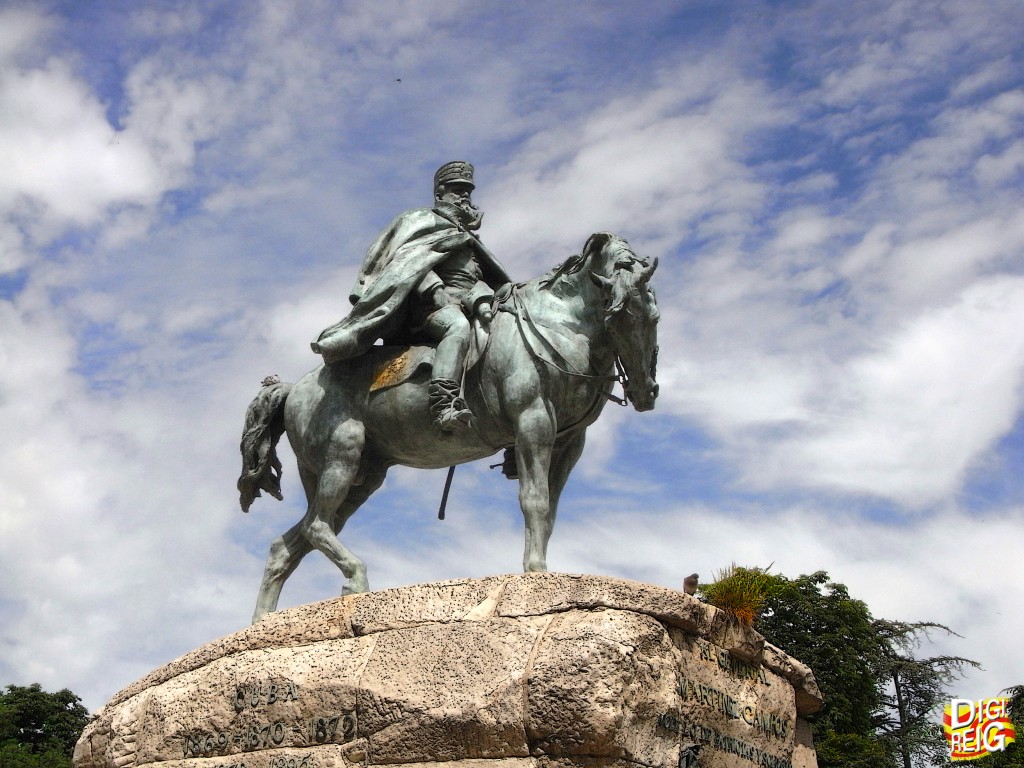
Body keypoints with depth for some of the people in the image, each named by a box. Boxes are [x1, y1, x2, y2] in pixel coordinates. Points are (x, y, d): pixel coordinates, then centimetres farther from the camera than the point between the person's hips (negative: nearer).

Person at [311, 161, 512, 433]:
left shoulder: (469, 240, 35)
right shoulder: (421, 221, 17)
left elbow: (478, 280, 19)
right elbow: (408, 261, 1)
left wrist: (482, 300, -4)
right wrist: (434, 289, -16)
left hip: (466, 306, 8)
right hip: (428, 305, -8)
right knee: (458, 326, -38)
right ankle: (443, 406, -56)